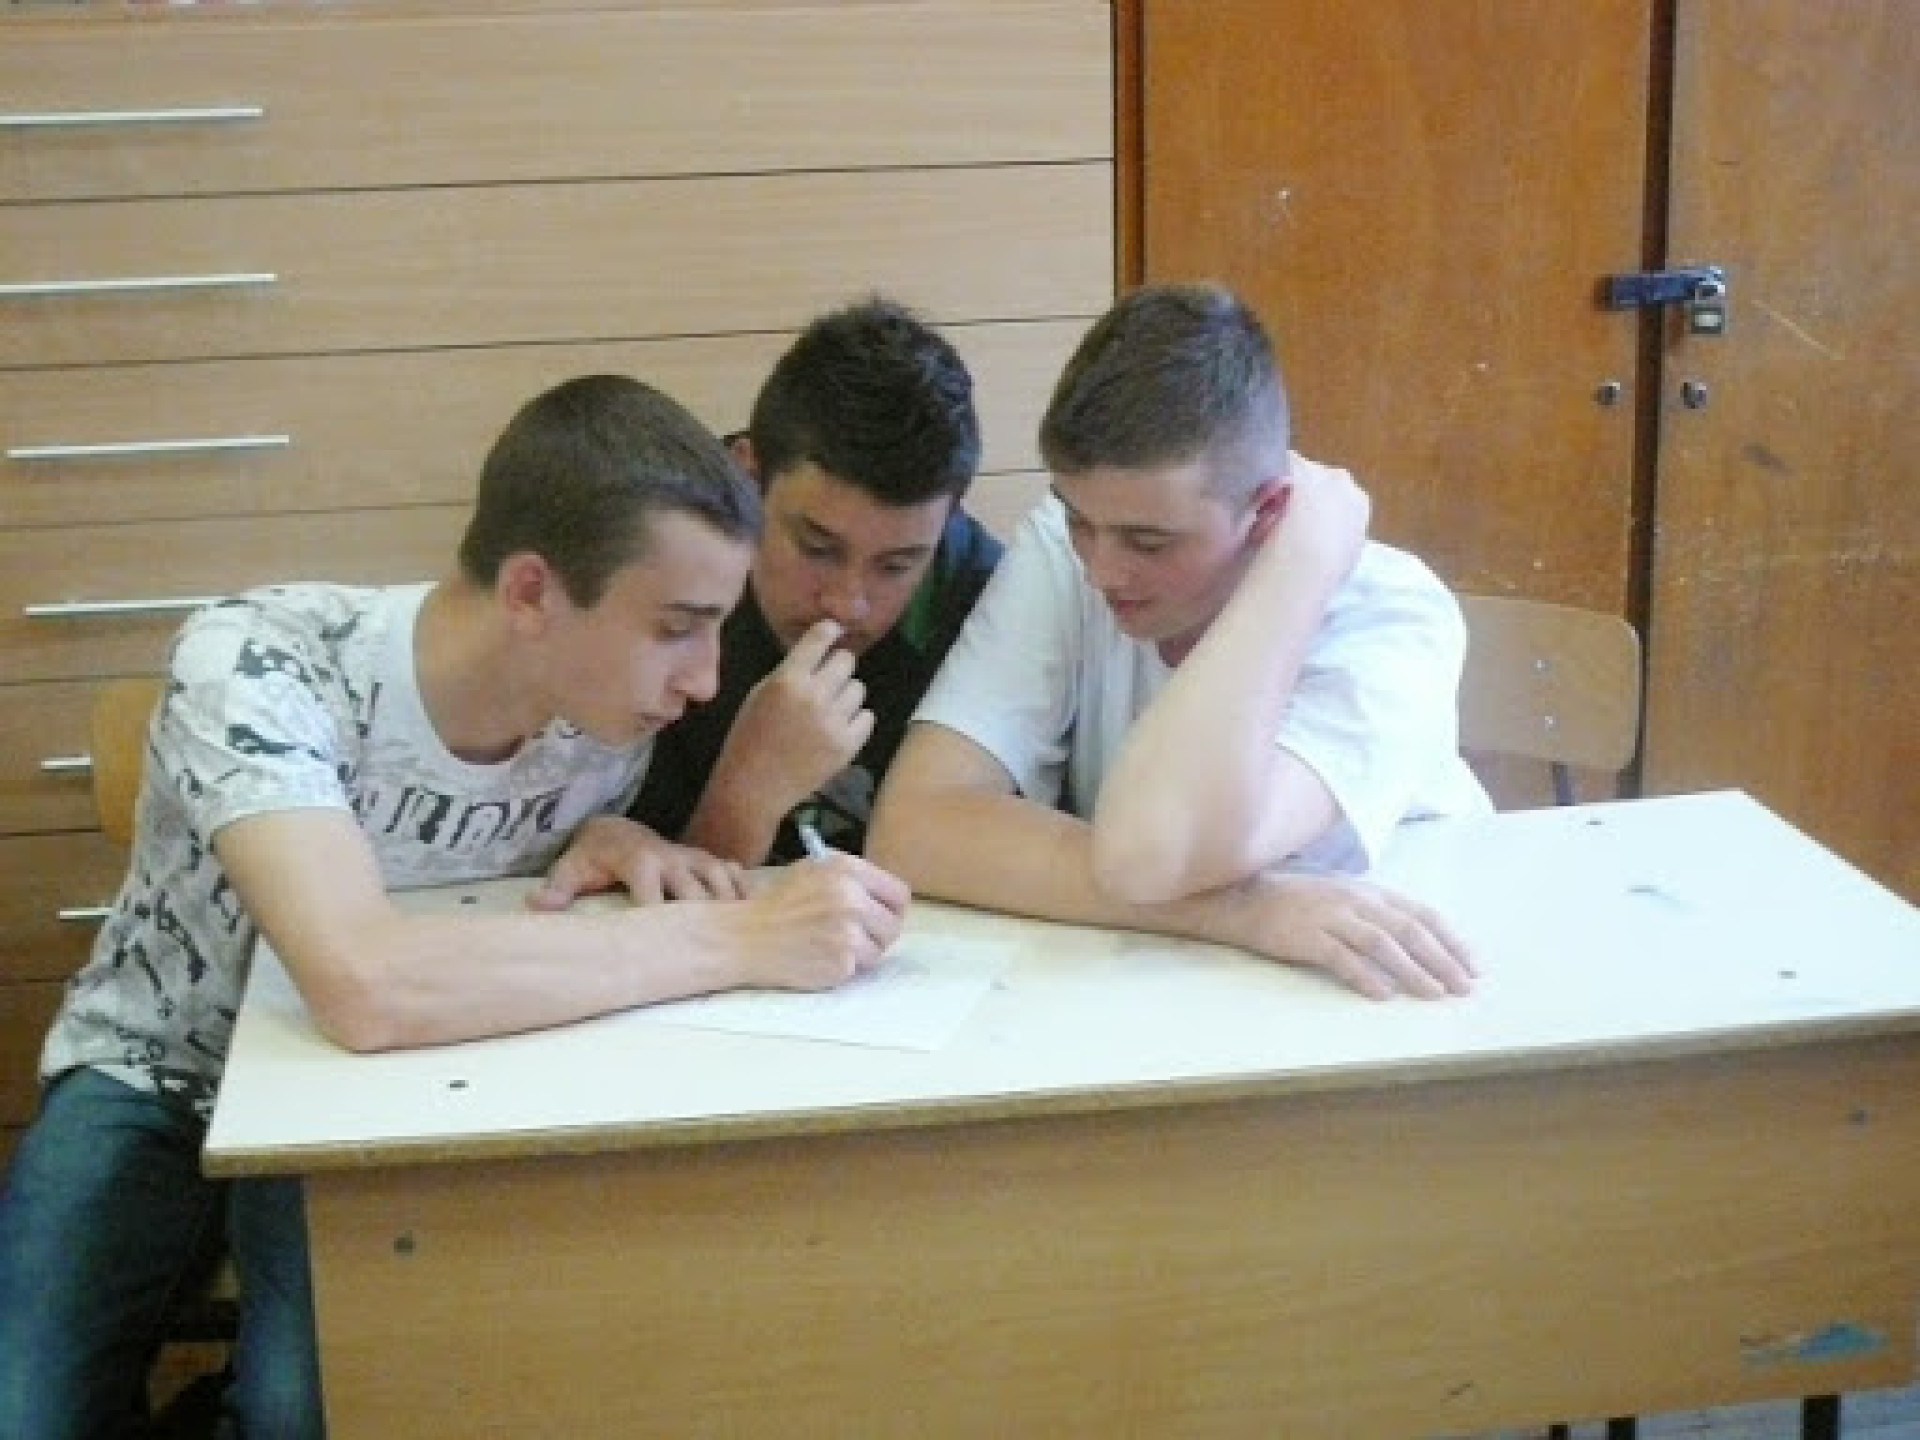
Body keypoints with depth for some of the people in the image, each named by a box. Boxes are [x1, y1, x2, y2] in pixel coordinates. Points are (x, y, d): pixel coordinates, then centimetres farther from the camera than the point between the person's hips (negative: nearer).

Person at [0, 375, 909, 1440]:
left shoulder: (610, 717, -16)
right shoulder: (257, 665, -32)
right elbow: (365, 988, -48)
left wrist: (608, 844, -20)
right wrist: (741, 939, -43)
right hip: (157, 1080, -2)